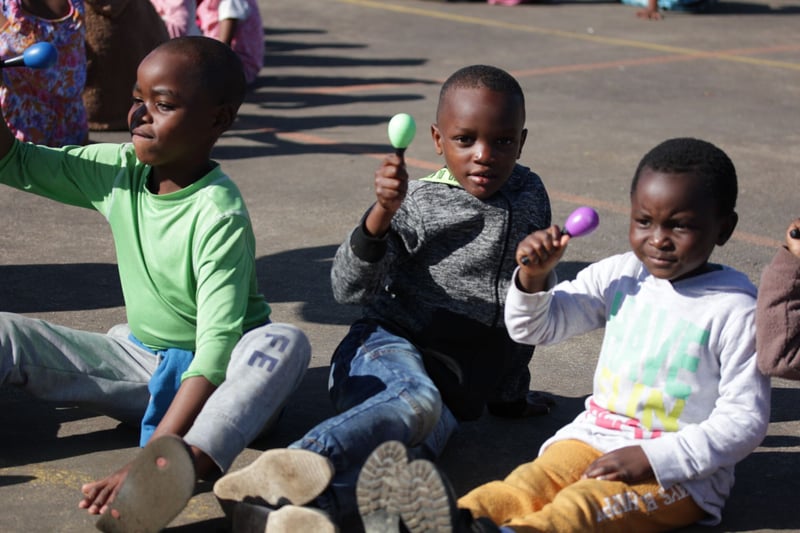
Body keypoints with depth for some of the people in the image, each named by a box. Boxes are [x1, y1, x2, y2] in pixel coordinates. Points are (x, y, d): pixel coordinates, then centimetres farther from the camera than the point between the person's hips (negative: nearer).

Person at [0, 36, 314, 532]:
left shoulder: (219, 215, -23)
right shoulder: (118, 171, -3)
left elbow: (215, 350, -31)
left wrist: (156, 458, -41)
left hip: (220, 375, -6)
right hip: (139, 359, 6)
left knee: (285, 341, -38)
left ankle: (185, 464, -65)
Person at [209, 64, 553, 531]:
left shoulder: (530, 196, 12)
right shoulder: (418, 204, -2)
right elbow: (349, 289, -13)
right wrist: (381, 215, -28)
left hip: (459, 389, 3)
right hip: (391, 349, -3)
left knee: (417, 438, -35)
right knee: (415, 399, -42)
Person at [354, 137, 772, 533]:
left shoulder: (736, 309, -8)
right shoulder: (620, 276, 8)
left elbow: (744, 419, -9)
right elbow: (534, 328, 16)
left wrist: (652, 459, -19)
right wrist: (534, 275, -7)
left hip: (681, 471, -5)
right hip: (595, 438, 5)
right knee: (531, 482, -28)